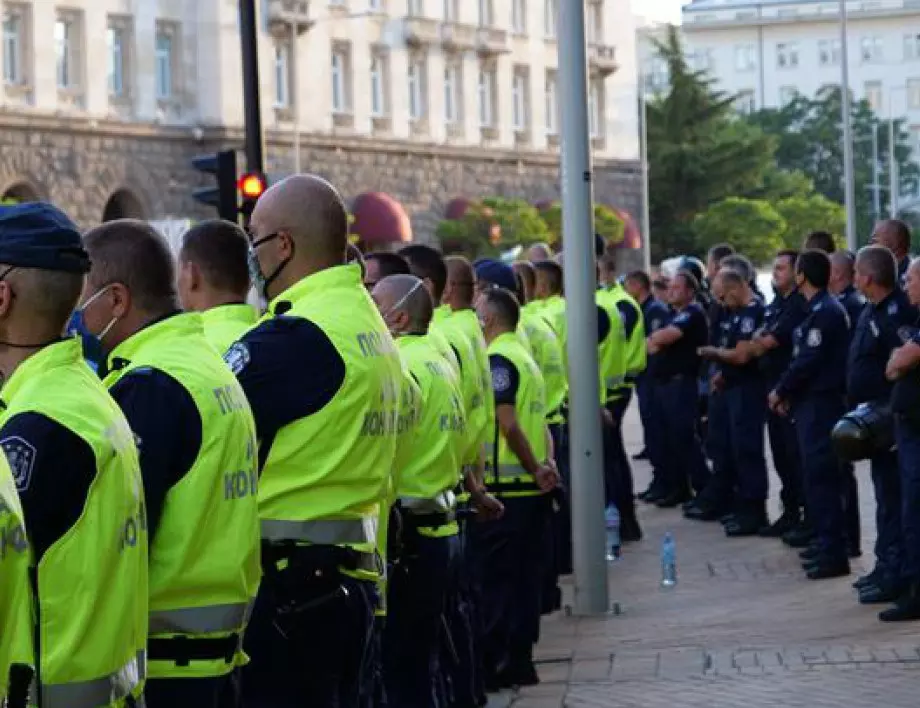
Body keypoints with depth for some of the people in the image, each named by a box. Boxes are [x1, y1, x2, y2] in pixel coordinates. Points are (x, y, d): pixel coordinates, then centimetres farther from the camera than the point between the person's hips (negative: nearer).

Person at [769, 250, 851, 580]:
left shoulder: (824, 312, -16)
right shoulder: (821, 308, 14)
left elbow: (808, 362, -19)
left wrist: (781, 391, -8)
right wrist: (788, 392, 9)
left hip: (820, 403, -10)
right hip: (813, 401, 10)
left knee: (821, 477, -8)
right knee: (819, 476, 13)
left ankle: (833, 553, -6)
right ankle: (828, 546, 18)